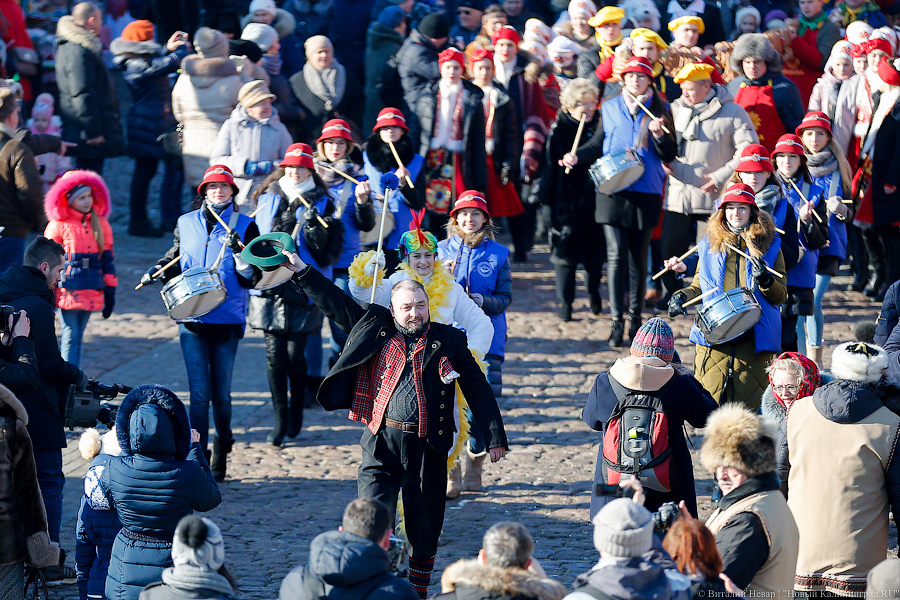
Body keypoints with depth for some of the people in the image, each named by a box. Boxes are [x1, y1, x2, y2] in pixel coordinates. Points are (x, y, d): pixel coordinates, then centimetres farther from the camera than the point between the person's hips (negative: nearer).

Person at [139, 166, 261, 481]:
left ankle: (220, 460, 22)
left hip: (227, 321, -1)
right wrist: (156, 272, 1)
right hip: (192, 319, 1)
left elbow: (252, 277, -2)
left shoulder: (244, 226, 2)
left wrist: (238, 251, -19)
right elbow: (175, 261, 21)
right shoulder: (186, 223, 10)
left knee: (221, 394, 5)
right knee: (199, 393, -3)